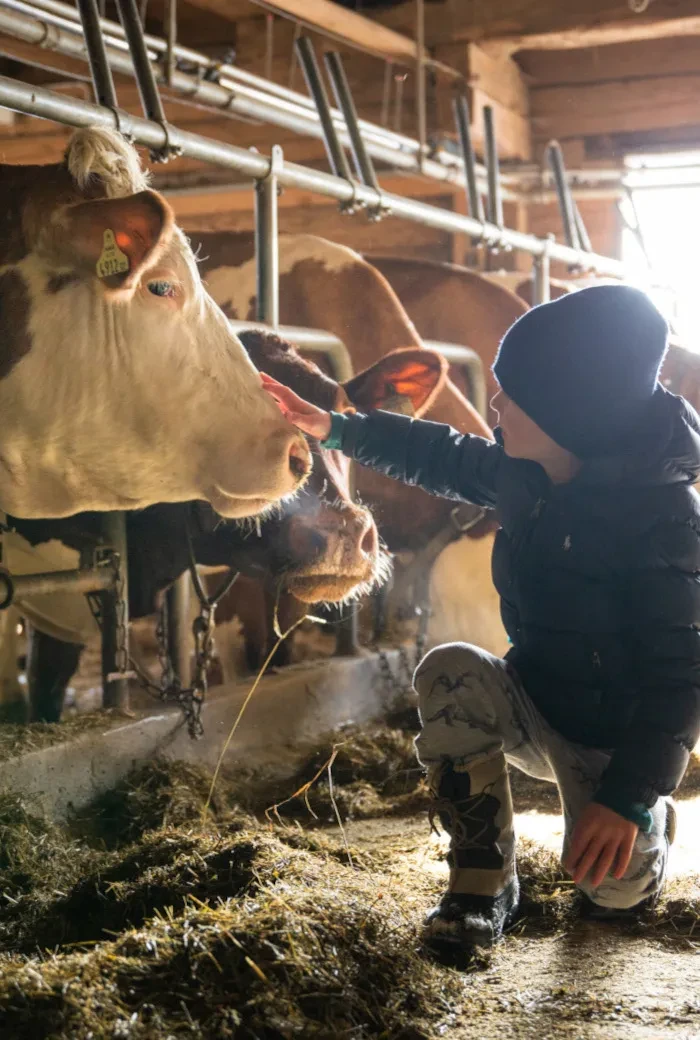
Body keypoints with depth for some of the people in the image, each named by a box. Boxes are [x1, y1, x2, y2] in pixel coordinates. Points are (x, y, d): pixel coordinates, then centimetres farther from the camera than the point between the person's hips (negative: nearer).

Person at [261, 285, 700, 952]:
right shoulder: (525, 472, -8)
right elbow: (442, 459, 12)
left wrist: (631, 795, -32)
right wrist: (334, 429, 11)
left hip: (619, 735, -5)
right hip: (534, 706, 5)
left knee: (613, 886, -20)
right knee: (449, 671, -23)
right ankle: (482, 881, -11)